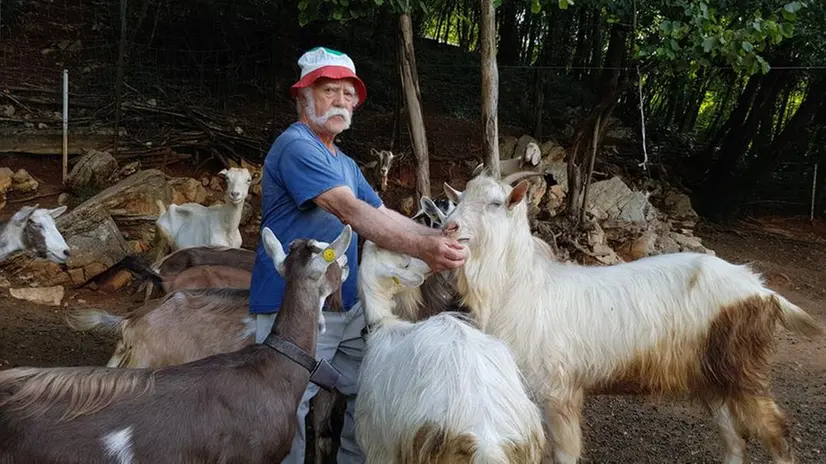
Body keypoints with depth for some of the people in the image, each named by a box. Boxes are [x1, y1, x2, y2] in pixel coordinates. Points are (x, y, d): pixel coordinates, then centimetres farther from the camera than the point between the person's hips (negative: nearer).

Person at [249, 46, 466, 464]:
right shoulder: (295, 146, -15)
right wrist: (423, 249, -33)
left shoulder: (346, 164, 18)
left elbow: (384, 215, 15)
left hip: (348, 307, 9)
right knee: (289, 423, -3)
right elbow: (352, 213, -26)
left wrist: (438, 240, 1)